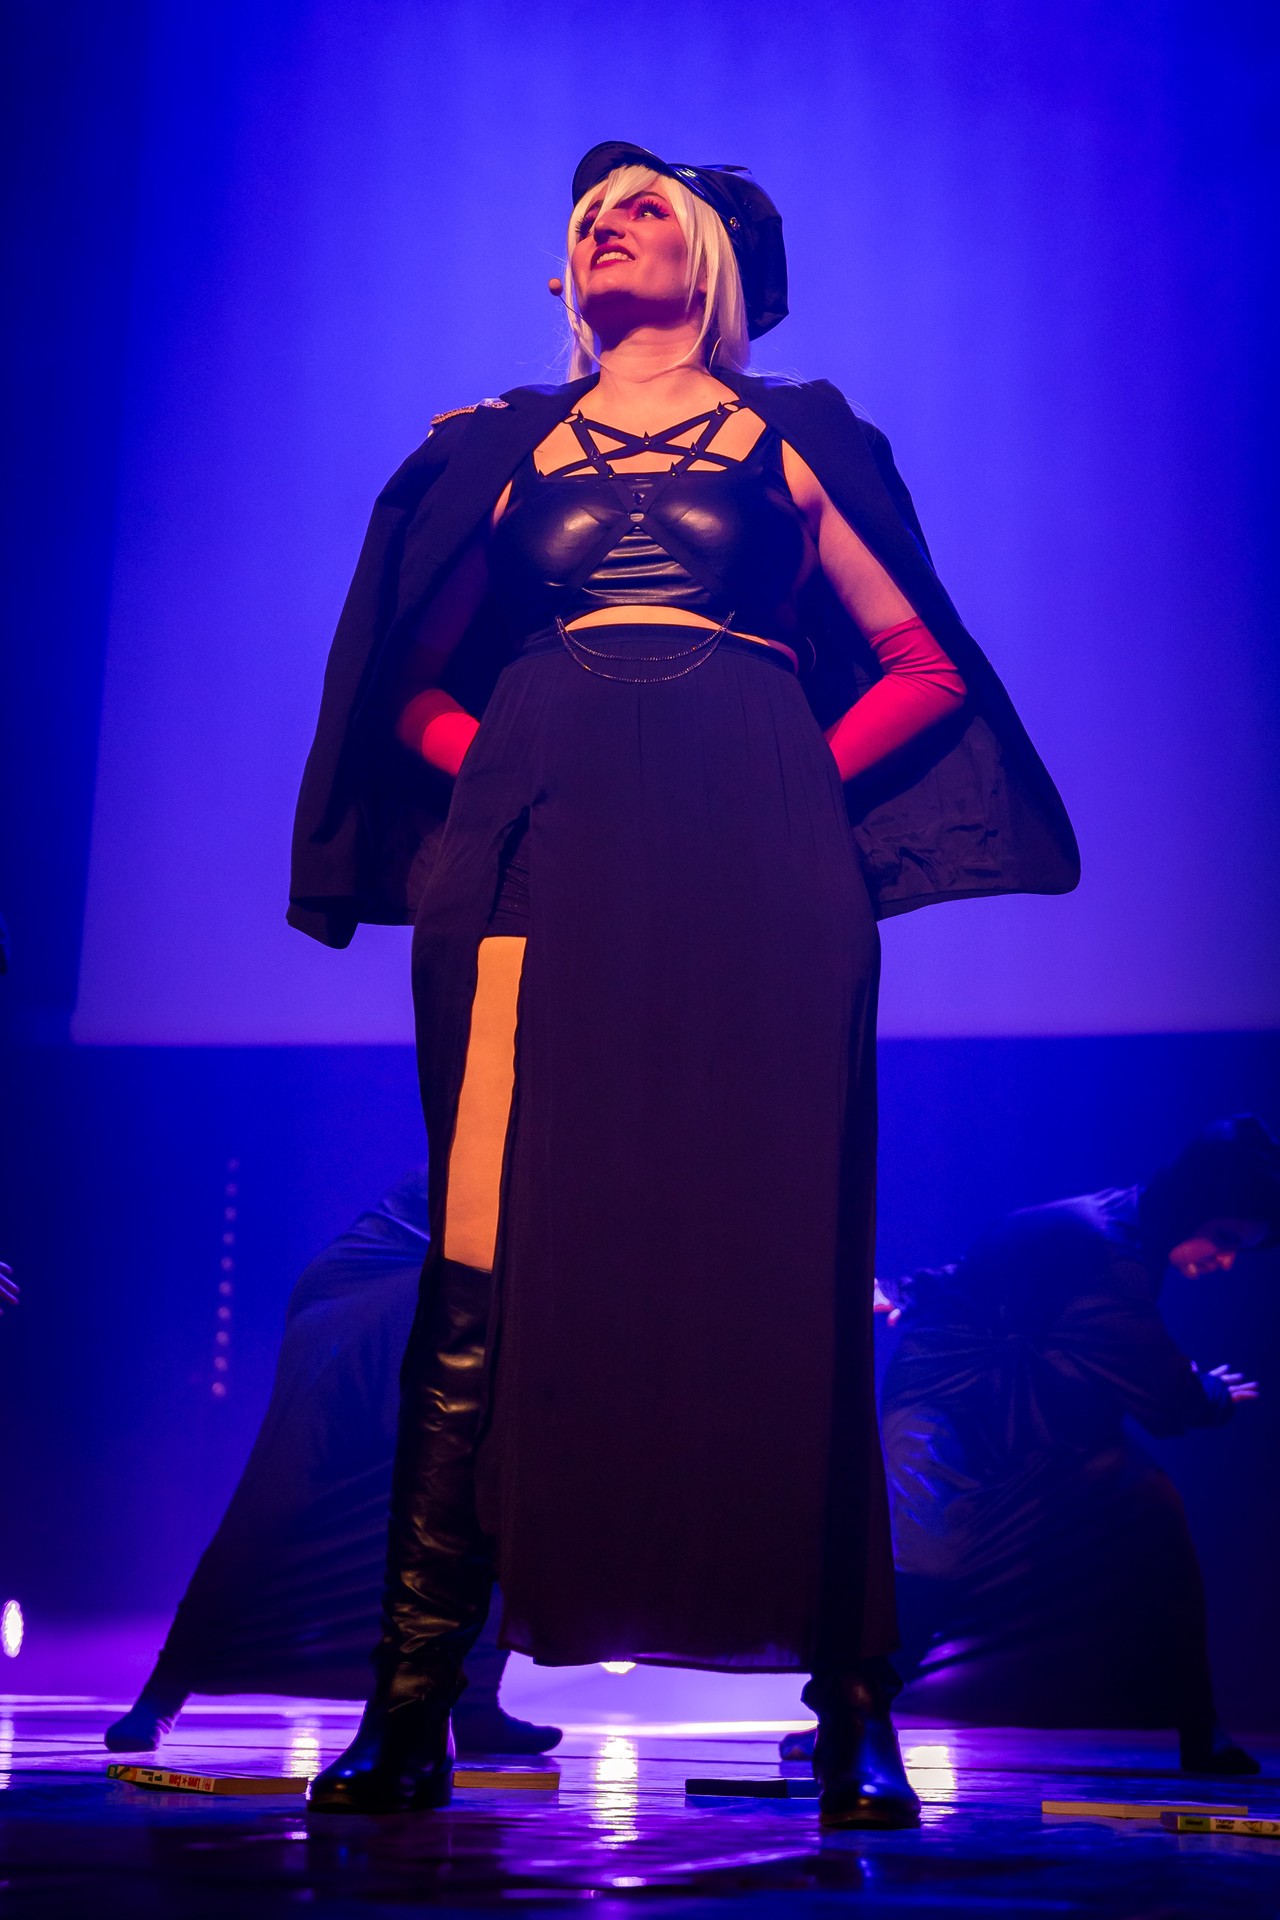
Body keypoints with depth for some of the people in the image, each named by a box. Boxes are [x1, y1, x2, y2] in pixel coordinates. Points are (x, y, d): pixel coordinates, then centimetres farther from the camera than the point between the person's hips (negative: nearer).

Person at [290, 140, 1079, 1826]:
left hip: (753, 856, -1)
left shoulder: (792, 439, 19)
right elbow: (415, 681, 23)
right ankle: (411, 1702, -8)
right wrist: (498, 772, 5)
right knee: (494, 1256, -11)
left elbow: (924, 667, 17)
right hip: (545, 846, 1)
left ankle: (853, 1711, -1)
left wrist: (813, 781, 2)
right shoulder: (502, 445, 22)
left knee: (777, 1251, -6)